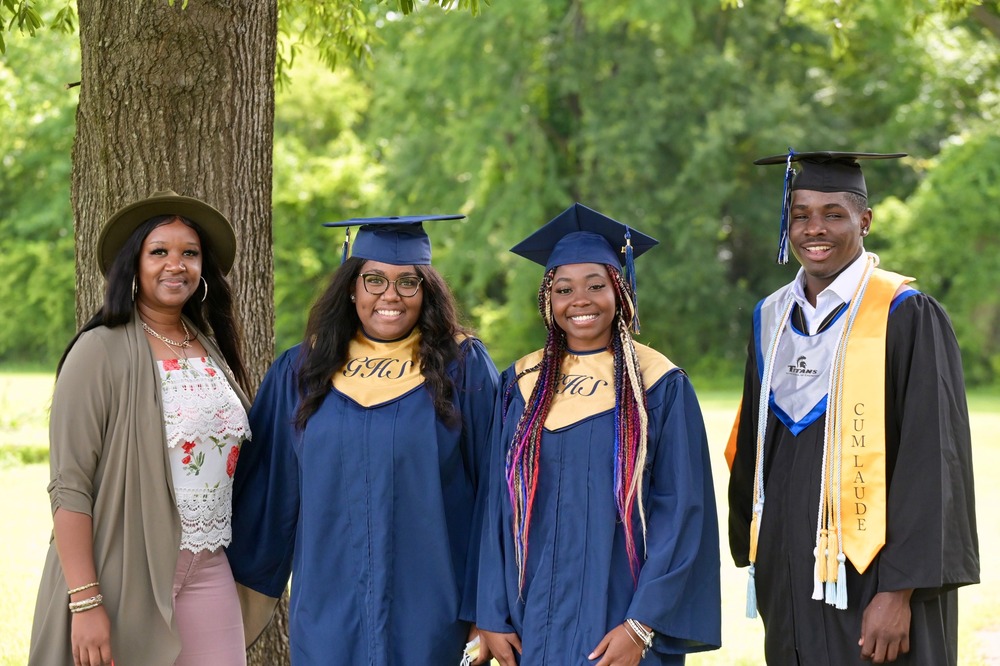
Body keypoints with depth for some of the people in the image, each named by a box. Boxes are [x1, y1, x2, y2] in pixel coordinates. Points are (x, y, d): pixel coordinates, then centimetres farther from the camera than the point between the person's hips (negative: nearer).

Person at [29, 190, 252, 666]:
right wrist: (85, 601, -20)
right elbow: (69, 487, -13)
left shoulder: (212, 349, 10)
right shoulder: (102, 351, -9)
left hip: (208, 574, 5)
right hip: (126, 579, -5)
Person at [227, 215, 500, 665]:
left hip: (431, 614, -2)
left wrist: (483, 606, -6)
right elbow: (268, 489, 12)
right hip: (330, 614, 2)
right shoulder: (302, 371, 6)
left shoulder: (463, 367, -2)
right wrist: (252, 580, 13)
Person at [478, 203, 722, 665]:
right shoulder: (522, 386, 5)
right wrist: (492, 615, 0)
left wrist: (641, 626, -14)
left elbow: (682, 513, -8)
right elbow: (499, 506, 6)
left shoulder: (661, 387, -4)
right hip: (536, 623, 3)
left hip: (623, 623, -3)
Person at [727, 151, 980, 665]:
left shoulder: (907, 318, -9)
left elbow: (932, 463, -13)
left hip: (872, 578, -5)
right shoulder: (772, 319, 9)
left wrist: (899, 591, -18)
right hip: (790, 579, 6)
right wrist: (753, 557, 13)